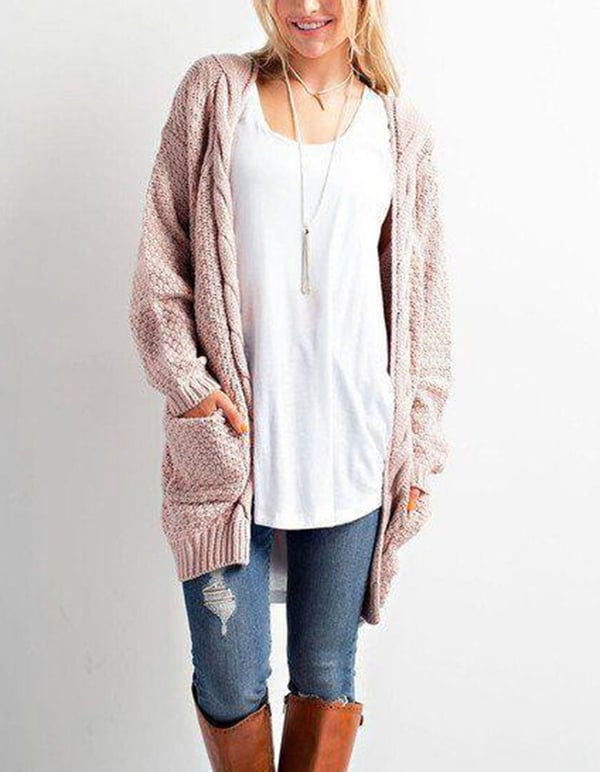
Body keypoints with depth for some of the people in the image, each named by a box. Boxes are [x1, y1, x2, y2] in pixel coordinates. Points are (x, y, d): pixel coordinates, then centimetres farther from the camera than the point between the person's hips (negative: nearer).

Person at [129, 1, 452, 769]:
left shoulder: (401, 128, 10)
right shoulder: (215, 89, 8)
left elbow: (422, 295, 10)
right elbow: (161, 250, 4)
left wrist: (420, 441, 7)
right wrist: (184, 378, -8)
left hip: (351, 448, 1)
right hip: (229, 433, -1)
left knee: (327, 676, 10)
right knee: (229, 684, 6)